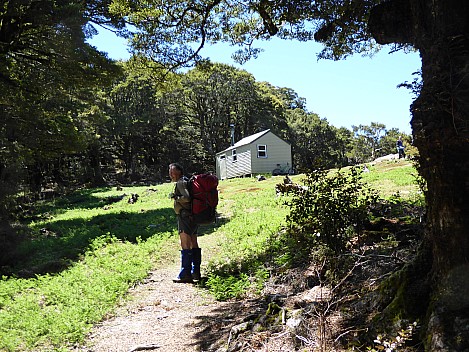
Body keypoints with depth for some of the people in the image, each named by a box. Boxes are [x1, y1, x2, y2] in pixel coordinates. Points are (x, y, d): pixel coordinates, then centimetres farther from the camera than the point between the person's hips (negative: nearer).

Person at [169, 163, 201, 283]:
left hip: (185, 216, -10)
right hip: (193, 217, 10)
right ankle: (195, 272, 18)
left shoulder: (180, 183, -10)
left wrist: (175, 197, -9)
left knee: (185, 245, -9)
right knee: (194, 244, 12)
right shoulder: (187, 181, 19)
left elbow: (187, 197, -23)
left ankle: (185, 274, -7)